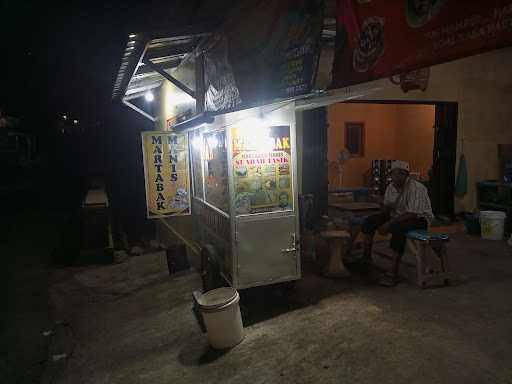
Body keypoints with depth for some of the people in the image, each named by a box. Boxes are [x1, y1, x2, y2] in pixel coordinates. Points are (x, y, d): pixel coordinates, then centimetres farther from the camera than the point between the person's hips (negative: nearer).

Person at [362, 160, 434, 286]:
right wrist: (380, 220, -11)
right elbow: (387, 206, 10)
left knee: (397, 228, -38)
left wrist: (389, 224, -32)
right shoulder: (391, 186, -1)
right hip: (398, 216, 8)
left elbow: (412, 214, -31)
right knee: (369, 221, -4)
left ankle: (394, 272, -32)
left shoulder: (416, 188, -25)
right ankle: (366, 256, 4)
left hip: (419, 218, -8)